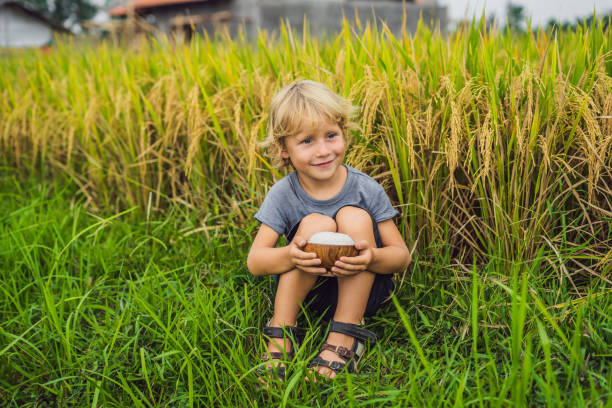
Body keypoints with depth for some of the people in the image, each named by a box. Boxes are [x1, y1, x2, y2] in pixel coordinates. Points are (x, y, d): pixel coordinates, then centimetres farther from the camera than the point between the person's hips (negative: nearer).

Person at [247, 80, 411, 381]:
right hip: (307, 294, 0)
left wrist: (371, 257, -35)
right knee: (316, 223, -26)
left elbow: (402, 256, -11)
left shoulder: (367, 189, -13)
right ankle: (281, 330, -17)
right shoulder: (283, 195, -11)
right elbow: (254, 262, -15)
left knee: (355, 217, -24)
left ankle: (343, 338, -22)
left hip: (362, 291, 1)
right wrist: (290, 255, -38)